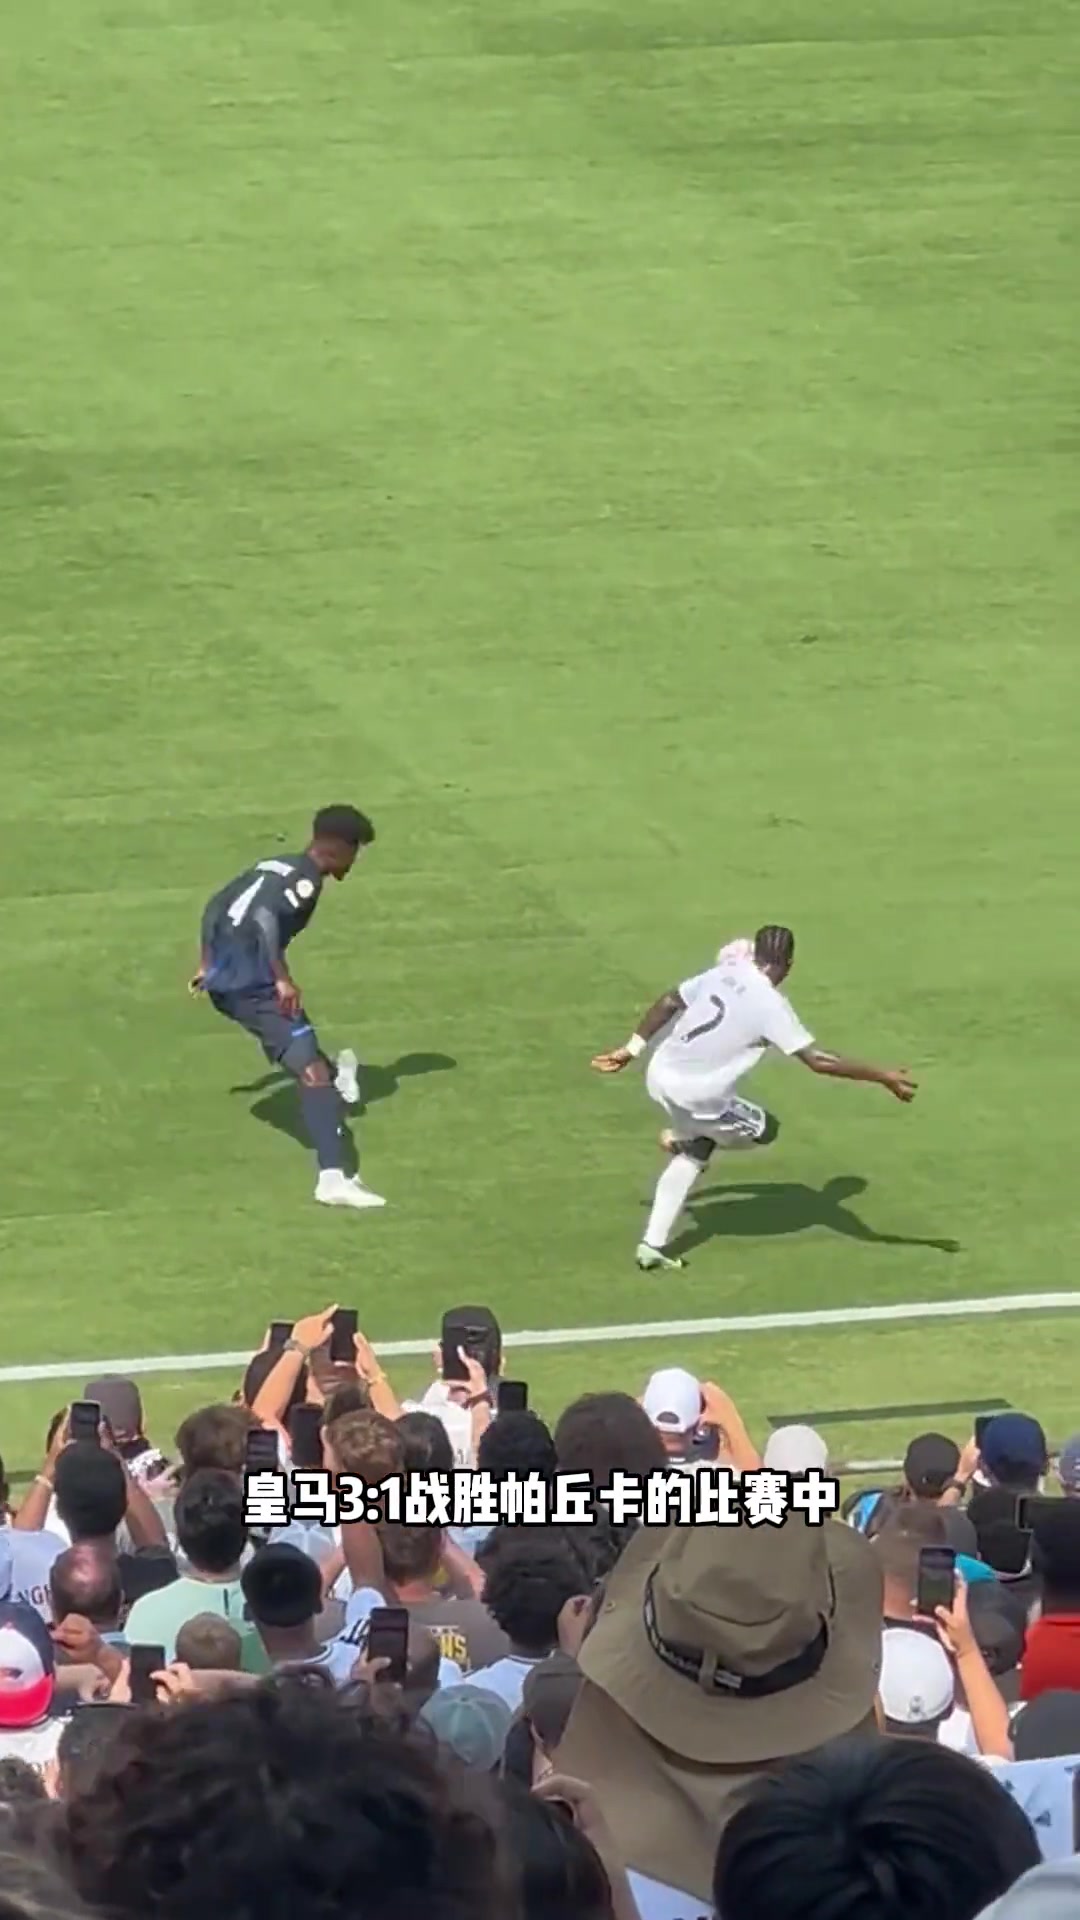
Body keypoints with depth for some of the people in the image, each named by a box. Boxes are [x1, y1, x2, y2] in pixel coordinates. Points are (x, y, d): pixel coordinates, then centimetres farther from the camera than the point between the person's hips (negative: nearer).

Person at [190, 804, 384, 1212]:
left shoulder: (274, 866, 18)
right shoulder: (305, 879, -9)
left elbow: (216, 905, 26)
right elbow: (265, 917, -26)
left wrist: (208, 963, 33)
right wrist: (283, 979, -23)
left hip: (222, 981, 9)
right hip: (253, 984, -9)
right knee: (310, 1067, -17)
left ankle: (332, 1083, 67)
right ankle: (334, 1177, -30)